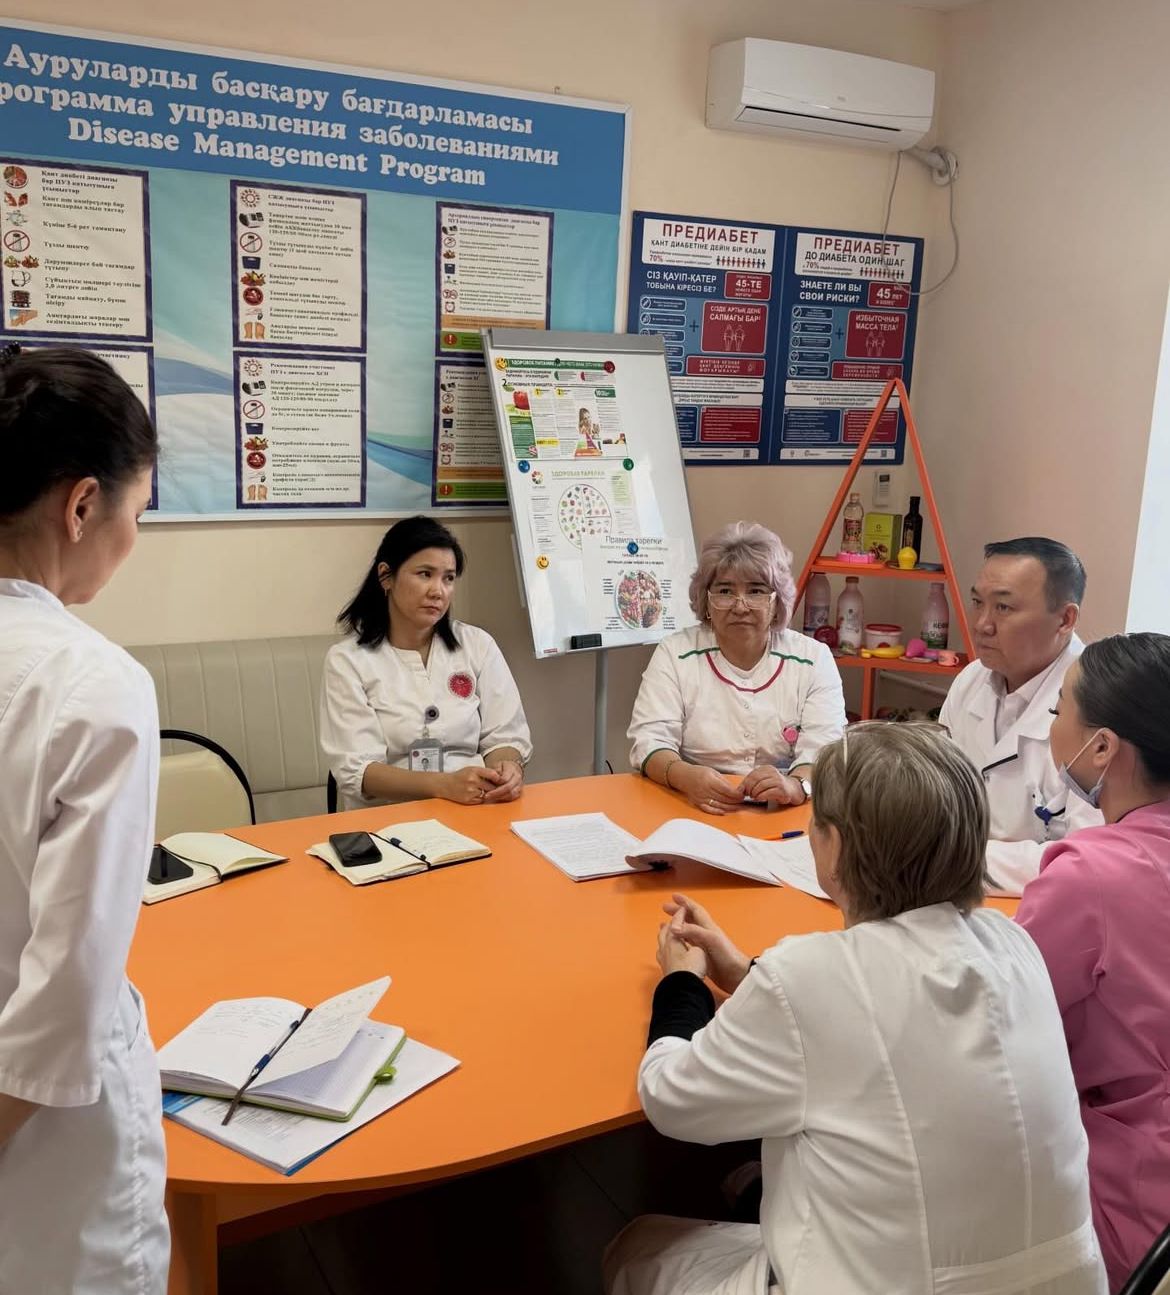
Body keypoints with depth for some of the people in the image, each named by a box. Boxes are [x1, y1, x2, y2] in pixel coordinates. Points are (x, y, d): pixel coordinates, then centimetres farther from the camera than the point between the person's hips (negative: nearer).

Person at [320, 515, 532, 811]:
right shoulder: (347, 659, 0)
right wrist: (445, 784, -26)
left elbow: (505, 737, 7)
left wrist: (508, 769, -18)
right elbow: (356, 770, -10)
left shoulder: (478, 645, 9)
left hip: (475, 809, 2)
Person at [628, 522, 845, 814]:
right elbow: (649, 741, -5)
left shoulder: (813, 658, 3)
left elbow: (826, 752, -7)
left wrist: (795, 786, -30)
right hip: (692, 813, -1)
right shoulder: (674, 654, 3)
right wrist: (687, 777, -27)